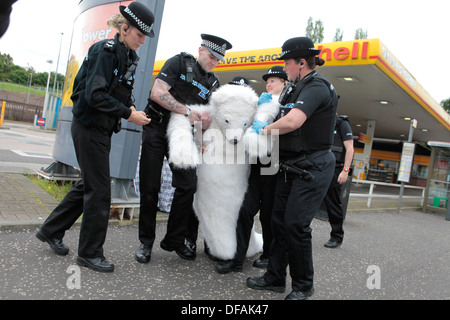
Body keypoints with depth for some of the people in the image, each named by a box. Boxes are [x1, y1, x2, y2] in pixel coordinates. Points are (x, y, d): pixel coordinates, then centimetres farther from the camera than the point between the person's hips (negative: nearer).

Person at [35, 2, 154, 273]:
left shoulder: (129, 56, 12)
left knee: (88, 185, 16)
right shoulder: (106, 51, -15)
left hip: (103, 129, 9)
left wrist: (131, 108, -1)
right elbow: (95, 95, -23)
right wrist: (128, 114, -21)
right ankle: (90, 252, 12)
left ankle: (51, 231, 33)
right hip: (89, 126, -9)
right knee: (99, 189, -3)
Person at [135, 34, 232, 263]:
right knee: (150, 188, -2)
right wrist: (188, 111, -18)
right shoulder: (179, 63, -3)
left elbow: (205, 123, 9)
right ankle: (146, 242, 14)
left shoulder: (213, 83, 10)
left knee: (188, 185, -5)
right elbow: (157, 92, -15)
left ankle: (174, 240, 11)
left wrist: (206, 121, -16)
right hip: (156, 129, -4)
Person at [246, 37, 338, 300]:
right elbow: (284, 116, 27)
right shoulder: (296, 88, 14)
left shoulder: (316, 87, -17)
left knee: (296, 225, -7)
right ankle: (275, 278, 21)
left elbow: (292, 122, -31)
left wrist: (264, 130, -15)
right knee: (279, 221, 9)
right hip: (291, 167, 9)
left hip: (312, 169, -9)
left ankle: (303, 285, 14)